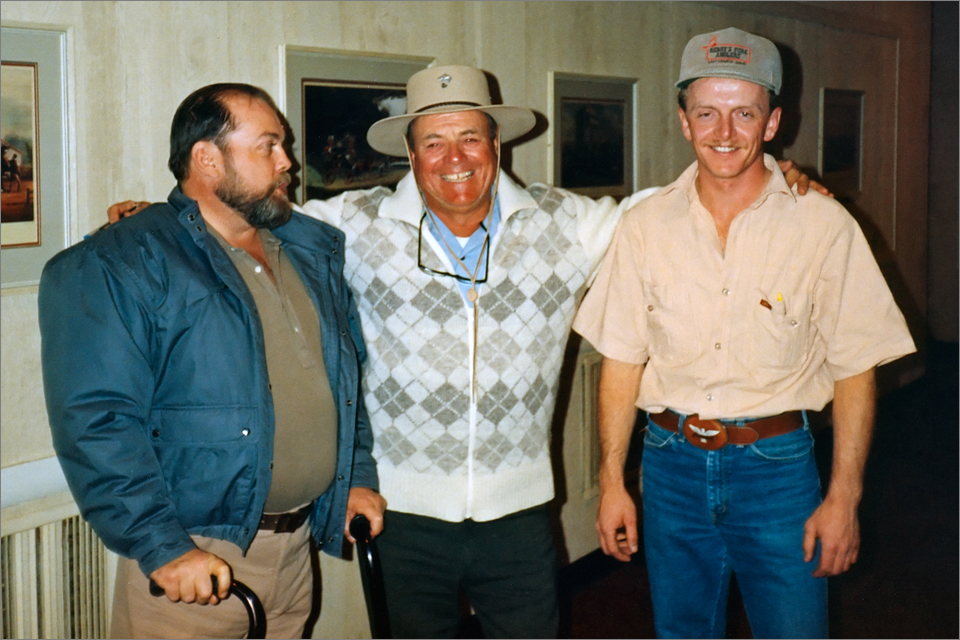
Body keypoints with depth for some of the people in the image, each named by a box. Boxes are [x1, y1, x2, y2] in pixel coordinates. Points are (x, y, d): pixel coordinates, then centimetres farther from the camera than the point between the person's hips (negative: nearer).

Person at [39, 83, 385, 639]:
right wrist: (162, 546, -23)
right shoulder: (116, 266, -11)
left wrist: (359, 475, 13)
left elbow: (349, 372, 21)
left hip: (297, 546, 6)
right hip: (193, 562, -6)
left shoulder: (313, 253, 11)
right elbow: (96, 419, -19)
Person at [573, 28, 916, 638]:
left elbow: (854, 370, -4)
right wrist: (612, 483, 2)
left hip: (776, 467, -2)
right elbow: (622, 360, 3)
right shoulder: (646, 226, -1)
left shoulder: (824, 226, -8)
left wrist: (844, 497, -7)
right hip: (672, 462, 2)